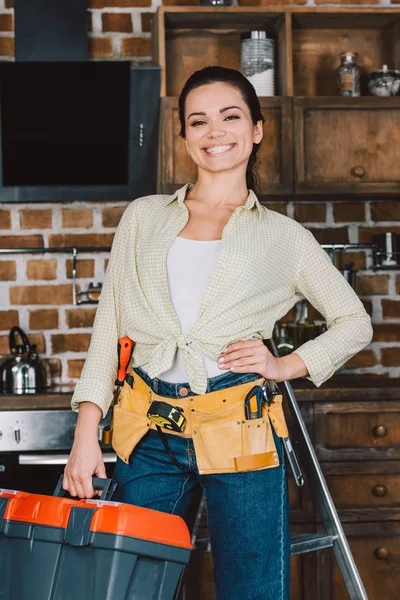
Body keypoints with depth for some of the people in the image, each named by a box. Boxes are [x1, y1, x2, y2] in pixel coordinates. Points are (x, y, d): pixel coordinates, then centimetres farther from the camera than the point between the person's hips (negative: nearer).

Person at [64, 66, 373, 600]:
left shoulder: (283, 236, 10)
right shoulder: (144, 217, 14)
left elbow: (354, 323, 17)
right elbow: (108, 325, 10)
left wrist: (286, 366, 0)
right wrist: (86, 433, 0)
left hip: (237, 430, -1)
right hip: (148, 434, 2)